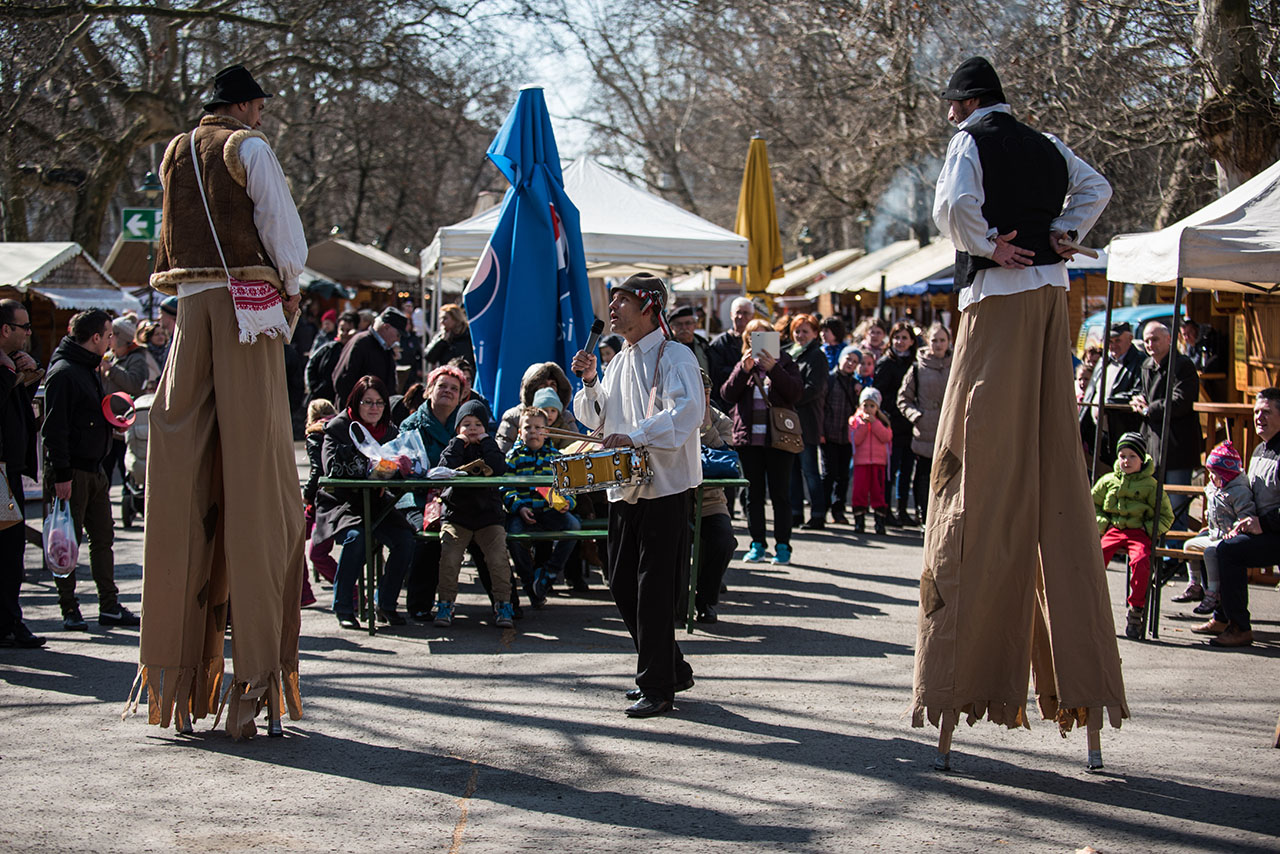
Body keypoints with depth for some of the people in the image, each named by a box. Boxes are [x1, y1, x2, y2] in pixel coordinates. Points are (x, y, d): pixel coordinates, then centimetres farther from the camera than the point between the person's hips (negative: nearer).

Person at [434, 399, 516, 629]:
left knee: (498, 558, -18)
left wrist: (486, 441, -4)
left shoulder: (489, 448, 12)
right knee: (449, 558, -20)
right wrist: (458, 442, -4)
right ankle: (445, 602, -5)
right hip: (456, 514, 0)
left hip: (488, 516, 0)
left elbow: (499, 469, -11)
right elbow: (445, 468, -11)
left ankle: (503, 603, -5)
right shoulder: (454, 448, 12)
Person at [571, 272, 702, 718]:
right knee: (622, 585, 10)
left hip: (665, 487, -8)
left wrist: (635, 437, -31)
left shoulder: (675, 357, -8)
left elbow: (686, 412, -23)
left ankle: (656, 688, 2)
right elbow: (600, 419, 20)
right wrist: (590, 382, 4)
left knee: (654, 589, -6)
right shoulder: (620, 362, 17)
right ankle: (672, 669, 24)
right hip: (625, 487, 8)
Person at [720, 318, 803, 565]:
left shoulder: (784, 363, 7)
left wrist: (773, 369, -17)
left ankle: (782, 545, 2)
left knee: (780, 494, -2)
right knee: (754, 494, 5)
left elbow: (796, 392, -8)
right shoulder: (742, 366, 14)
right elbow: (727, 394, 1)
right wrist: (744, 370, -11)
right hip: (749, 438, 3)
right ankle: (758, 544, 11)